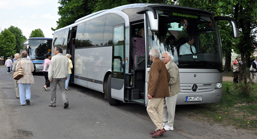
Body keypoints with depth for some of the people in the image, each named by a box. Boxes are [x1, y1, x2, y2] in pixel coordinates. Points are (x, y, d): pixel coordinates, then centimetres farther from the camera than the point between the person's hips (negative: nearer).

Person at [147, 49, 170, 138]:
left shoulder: (155, 64, -16)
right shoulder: (161, 64, 15)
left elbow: (155, 79, -25)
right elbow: (168, 77, 22)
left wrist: (150, 93, -25)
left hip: (157, 91, -10)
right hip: (161, 92, 10)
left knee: (150, 109, -8)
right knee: (158, 110, 9)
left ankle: (160, 128, -10)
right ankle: (158, 130, 11)